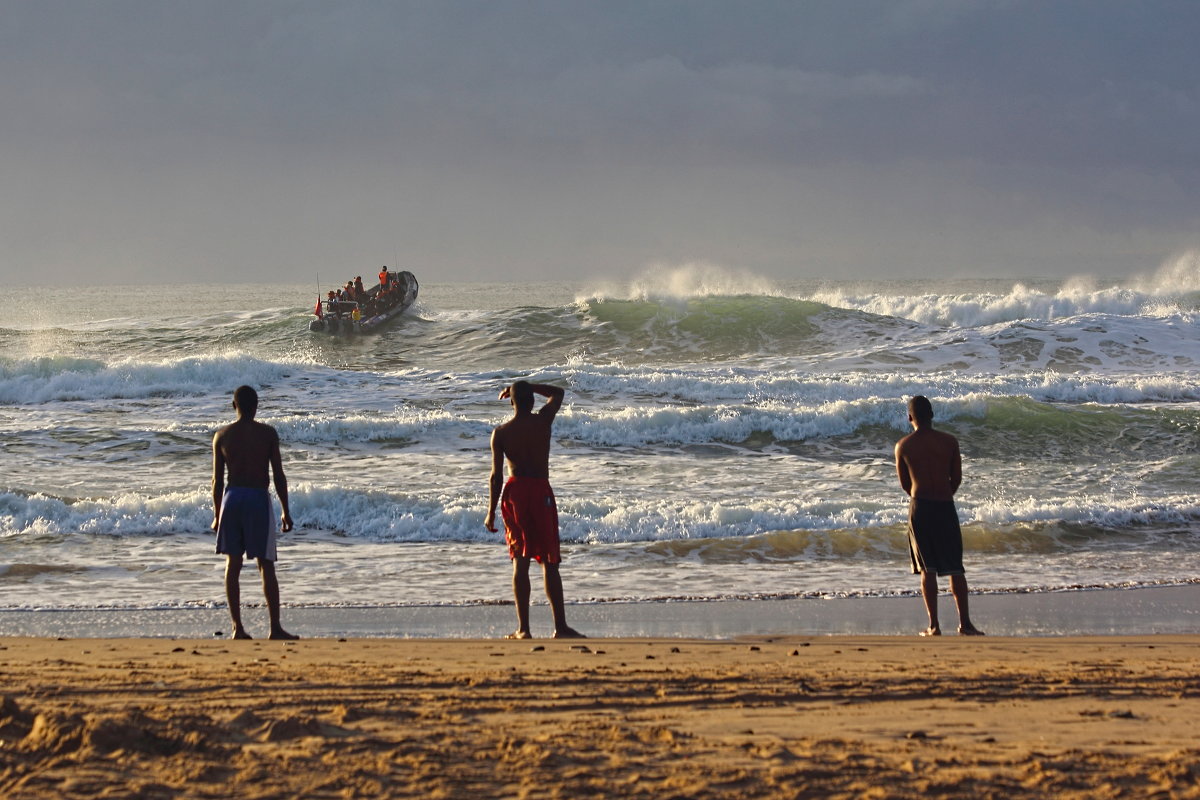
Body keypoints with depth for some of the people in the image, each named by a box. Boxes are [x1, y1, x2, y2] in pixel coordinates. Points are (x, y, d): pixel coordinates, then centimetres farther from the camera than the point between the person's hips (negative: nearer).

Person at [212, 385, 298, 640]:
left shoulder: (222, 435, 3)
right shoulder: (268, 433, -3)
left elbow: (217, 479, 4)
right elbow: (279, 475, -3)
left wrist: (217, 514, 13)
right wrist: (285, 511, 4)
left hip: (232, 498, 2)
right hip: (258, 499, -2)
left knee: (233, 564, 8)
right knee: (266, 565, 2)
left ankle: (237, 627, 4)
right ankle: (275, 627, -1)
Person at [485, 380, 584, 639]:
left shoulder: (501, 433, -3)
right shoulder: (543, 420, -4)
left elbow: (496, 475, -3)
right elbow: (558, 392, 16)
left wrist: (491, 512, 4)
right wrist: (527, 387, 16)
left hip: (515, 492, 1)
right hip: (541, 492, -1)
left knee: (520, 561, 5)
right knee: (549, 563, 3)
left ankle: (523, 628, 1)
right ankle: (560, 626, 1)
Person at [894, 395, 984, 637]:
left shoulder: (903, 446, -3)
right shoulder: (949, 442, -2)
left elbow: (904, 484, 6)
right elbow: (957, 479, 4)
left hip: (920, 508, 0)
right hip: (946, 508, 1)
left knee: (927, 569, 5)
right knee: (955, 567, 8)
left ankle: (934, 625, 1)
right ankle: (964, 622, 7)